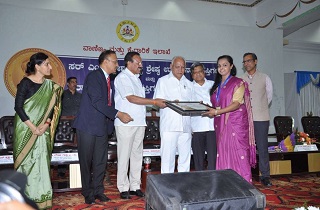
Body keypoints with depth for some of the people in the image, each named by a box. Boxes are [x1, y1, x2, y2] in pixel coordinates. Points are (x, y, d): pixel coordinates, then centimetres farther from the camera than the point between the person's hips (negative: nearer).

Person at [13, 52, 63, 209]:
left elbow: (52, 108, 8)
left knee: (41, 162, 5)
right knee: (27, 162, 3)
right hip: (26, 129, -4)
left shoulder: (50, 85, 6)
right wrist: (32, 127, -15)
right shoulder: (26, 83, -8)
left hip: (42, 130, 4)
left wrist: (46, 124, -8)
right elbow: (18, 107, -12)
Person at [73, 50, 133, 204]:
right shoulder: (93, 76, -12)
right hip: (88, 126, -7)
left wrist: (120, 115, 2)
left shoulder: (109, 81, 14)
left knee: (101, 161, 11)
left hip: (103, 126, 7)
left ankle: (98, 190, 24)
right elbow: (97, 101, -22)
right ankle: (88, 193, 20)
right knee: (86, 161, 6)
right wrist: (118, 114, -21)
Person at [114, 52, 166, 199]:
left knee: (137, 154, 9)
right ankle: (123, 188, 8)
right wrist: (154, 102, -17)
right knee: (124, 155, -1)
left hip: (139, 122, 8)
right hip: (126, 122, -8)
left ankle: (135, 186, 18)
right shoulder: (122, 77, -6)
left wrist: (157, 102, 9)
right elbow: (131, 98, -16)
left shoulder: (136, 79, 20)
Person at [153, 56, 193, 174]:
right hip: (169, 126, -4)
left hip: (185, 126, 4)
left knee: (185, 155, 7)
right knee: (168, 156, -2)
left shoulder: (188, 84, 21)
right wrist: (171, 102, -17)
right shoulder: (163, 81, 9)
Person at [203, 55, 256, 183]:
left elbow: (236, 104, -13)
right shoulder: (217, 86, 19)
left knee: (237, 154, -6)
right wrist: (207, 107, 6)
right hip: (221, 125, 6)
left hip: (236, 124, -6)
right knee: (223, 154, 4)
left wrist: (217, 112, -21)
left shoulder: (238, 83, -1)